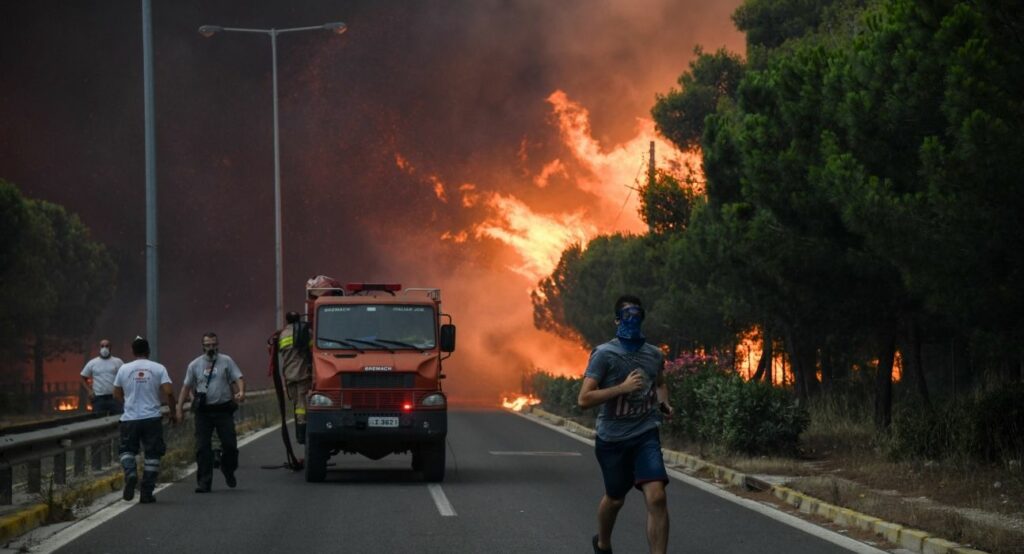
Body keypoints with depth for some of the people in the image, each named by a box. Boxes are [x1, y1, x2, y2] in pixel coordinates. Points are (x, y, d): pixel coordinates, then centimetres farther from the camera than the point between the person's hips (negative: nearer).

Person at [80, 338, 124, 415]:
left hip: (115, 397, -1)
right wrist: (89, 391, -1)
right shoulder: (92, 363, 6)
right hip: (99, 398, 1)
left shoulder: (117, 362, 5)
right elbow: (83, 378, 13)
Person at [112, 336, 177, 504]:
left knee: (127, 450, 16)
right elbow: (168, 392, -9)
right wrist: (173, 412, 5)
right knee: (152, 454, 7)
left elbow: (116, 394, 10)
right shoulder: (158, 368, -1)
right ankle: (147, 493, 5)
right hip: (152, 418, -1)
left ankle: (130, 473, -14)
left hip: (130, 419, 1)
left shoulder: (124, 369, 2)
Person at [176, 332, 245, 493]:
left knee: (230, 444, -2)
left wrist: (241, 392, -23)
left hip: (223, 409, -1)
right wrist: (180, 407, 7)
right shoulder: (195, 365, 9)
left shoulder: (226, 361, 5)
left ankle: (229, 472, 25)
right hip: (203, 411, 1)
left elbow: (238, 378, -2)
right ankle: (204, 482, 2)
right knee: (202, 448, -2)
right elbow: (187, 387, 13)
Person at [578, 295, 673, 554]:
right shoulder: (604, 354, -11)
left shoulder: (655, 354, 4)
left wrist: (664, 403, 5)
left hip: (646, 435, 2)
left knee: (656, 497, -18)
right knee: (615, 498, 16)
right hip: (612, 439, -2)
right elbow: (584, 399, -19)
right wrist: (623, 387, -26)